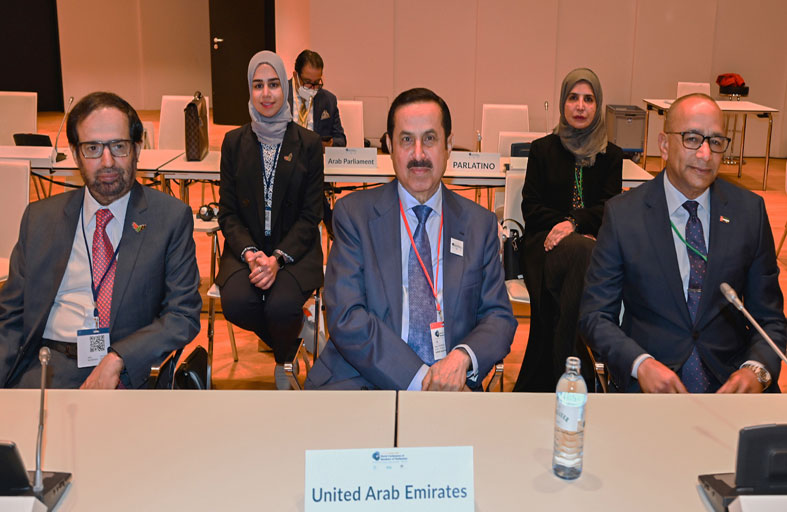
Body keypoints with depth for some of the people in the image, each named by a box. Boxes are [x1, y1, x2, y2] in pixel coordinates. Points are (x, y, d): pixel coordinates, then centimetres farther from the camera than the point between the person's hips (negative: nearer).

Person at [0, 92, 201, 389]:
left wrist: (117, 360, -14)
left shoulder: (171, 217, 4)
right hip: (40, 364, 2)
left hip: (124, 369, -2)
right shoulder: (39, 217, 13)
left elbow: (184, 315, 0)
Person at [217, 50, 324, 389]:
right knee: (235, 302, -28)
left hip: (294, 249, -2)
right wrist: (250, 253, -16)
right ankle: (291, 338, 7)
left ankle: (285, 362, 7)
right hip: (246, 248, 2)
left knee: (281, 305, -30)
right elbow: (227, 212, 4)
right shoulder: (235, 142, 6)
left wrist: (278, 257, -19)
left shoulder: (308, 144, 0)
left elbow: (311, 215, -3)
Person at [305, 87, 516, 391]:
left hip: (451, 386, 1)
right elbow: (345, 318, -5)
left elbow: (498, 316, 10)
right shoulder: (353, 213, 5)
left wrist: (463, 357, -12)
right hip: (366, 381, -1)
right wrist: (419, 377, -14)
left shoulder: (480, 224, 12)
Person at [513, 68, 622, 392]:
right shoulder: (543, 149, 14)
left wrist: (573, 223, -17)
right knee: (581, 252, -37)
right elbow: (531, 209, 6)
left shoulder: (611, 155, 17)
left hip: (589, 240, 1)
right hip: (545, 243, -1)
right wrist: (576, 232, -10)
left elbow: (609, 208, 5)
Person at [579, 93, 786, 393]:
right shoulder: (623, 214, 0)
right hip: (649, 383, -2)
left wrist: (756, 370, -10)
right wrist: (640, 364, -16)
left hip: (731, 382, 3)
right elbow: (595, 315, 2)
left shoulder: (750, 211, 7)